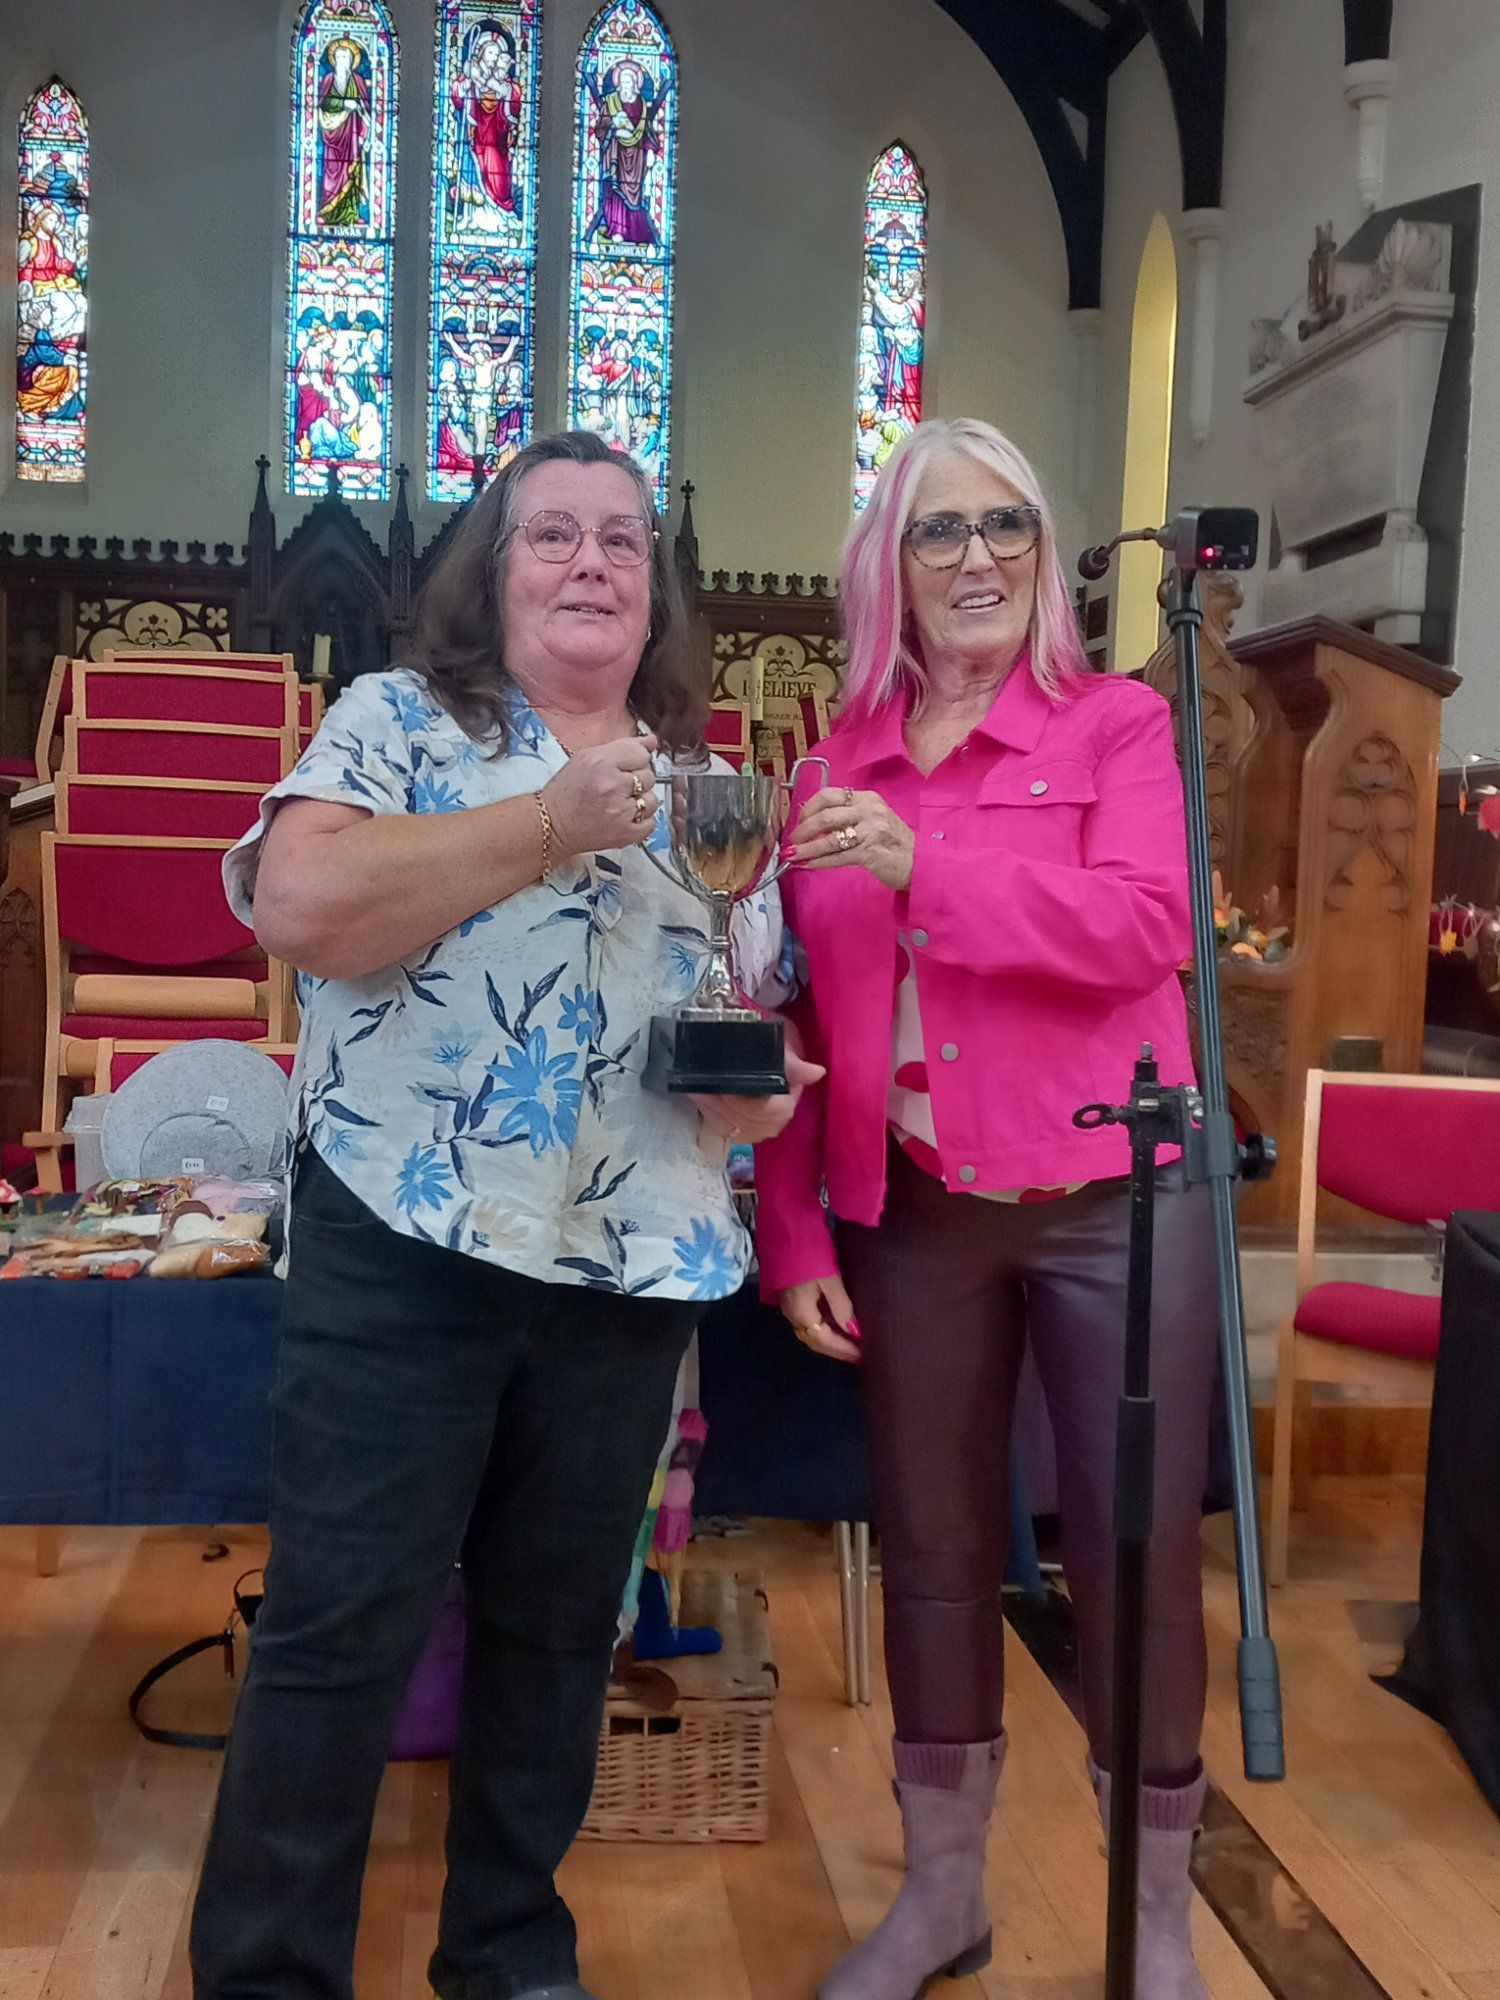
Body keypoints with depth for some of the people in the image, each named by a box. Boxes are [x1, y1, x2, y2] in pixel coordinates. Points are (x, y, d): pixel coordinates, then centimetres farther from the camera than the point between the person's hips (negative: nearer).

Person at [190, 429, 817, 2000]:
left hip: (633, 1267, 5)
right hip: (406, 1249, -4)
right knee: (340, 1626, 0)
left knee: (558, 1626, 15)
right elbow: (299, 903, -18)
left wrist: (759, 1089, -6)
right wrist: (552, 826, -18)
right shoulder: (398, 721, 1)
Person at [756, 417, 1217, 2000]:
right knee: (932, 1552, 13)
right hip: (911, 1214, 3)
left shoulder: (1117, 724, 0)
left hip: (1112, 1201, -3)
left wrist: (927, 867, -25)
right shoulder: (835, 769, 9)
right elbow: (798, 1020, 7)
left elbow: (1144, 925, -17)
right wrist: (793, 1235, 2)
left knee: (1135, 1559, 5)